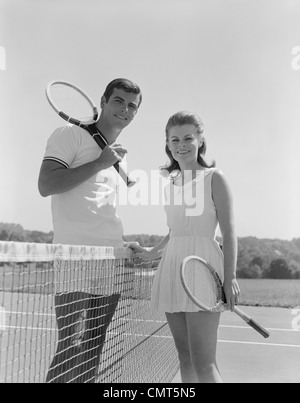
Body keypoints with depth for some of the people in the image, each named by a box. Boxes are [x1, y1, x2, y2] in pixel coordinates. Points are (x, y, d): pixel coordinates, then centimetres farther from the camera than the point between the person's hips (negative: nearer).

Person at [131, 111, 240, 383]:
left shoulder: (214, 178, 0)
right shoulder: (171, 182, 17)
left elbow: (228, 232, -5)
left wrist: (230, 277, -14)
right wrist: (150, 254, 15)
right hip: (172, 267, 6)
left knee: (203, 362, -10)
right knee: (185, 357, 10)